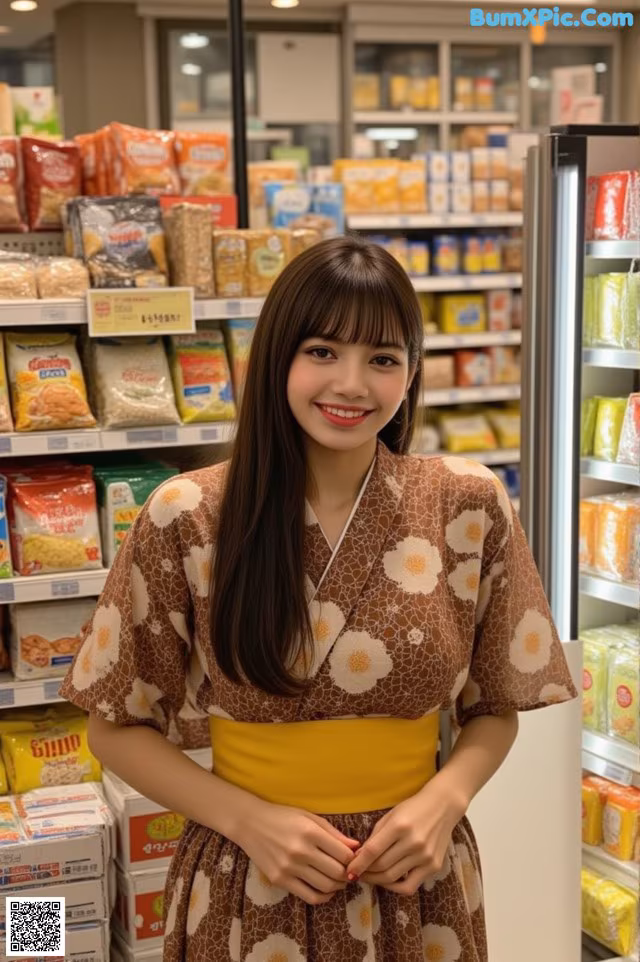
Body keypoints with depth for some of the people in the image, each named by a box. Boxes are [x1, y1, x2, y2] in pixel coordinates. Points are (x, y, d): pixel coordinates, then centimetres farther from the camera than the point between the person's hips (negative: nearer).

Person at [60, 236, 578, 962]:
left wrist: (444, 800, -14)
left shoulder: (470, 506, -8)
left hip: (415, 882, 2)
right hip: (248, 888, -1)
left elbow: (494, 708, 4)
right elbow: (117, 728, -3)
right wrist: (248, 820, -15)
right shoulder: (184, 518, -12)